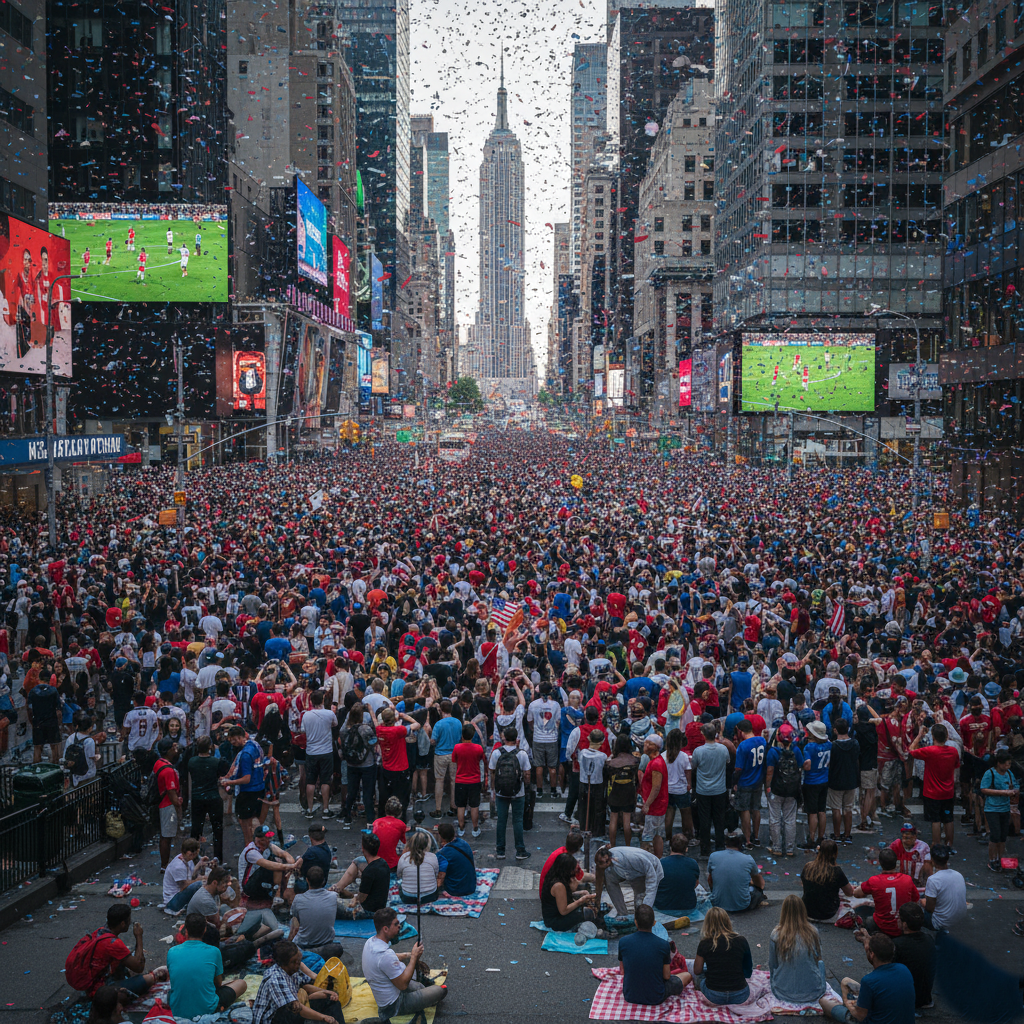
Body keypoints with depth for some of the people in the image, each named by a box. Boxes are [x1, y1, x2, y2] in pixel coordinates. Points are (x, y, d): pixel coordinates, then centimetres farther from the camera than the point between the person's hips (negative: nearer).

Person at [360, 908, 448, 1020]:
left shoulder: (370, 942, -5)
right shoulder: (385, 955, -35)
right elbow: (403, 984, -26)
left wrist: (408, 955, 4)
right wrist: (413, 956, -18)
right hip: (394, 1006, -9)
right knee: (442, 990, -3)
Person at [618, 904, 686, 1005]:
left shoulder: (623, 942, -14)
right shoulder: (663, 945, -20)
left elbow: (622, 971, 0)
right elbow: (666, 976, -9)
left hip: (630, 996, 4)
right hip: (655, 998, -4)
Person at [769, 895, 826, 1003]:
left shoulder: (776, 934, -13)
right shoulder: (813, 932, -11)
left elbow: (772, 965, 0)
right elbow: (818, 957, 7)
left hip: (783, 993, 0)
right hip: (813, 993, 0)